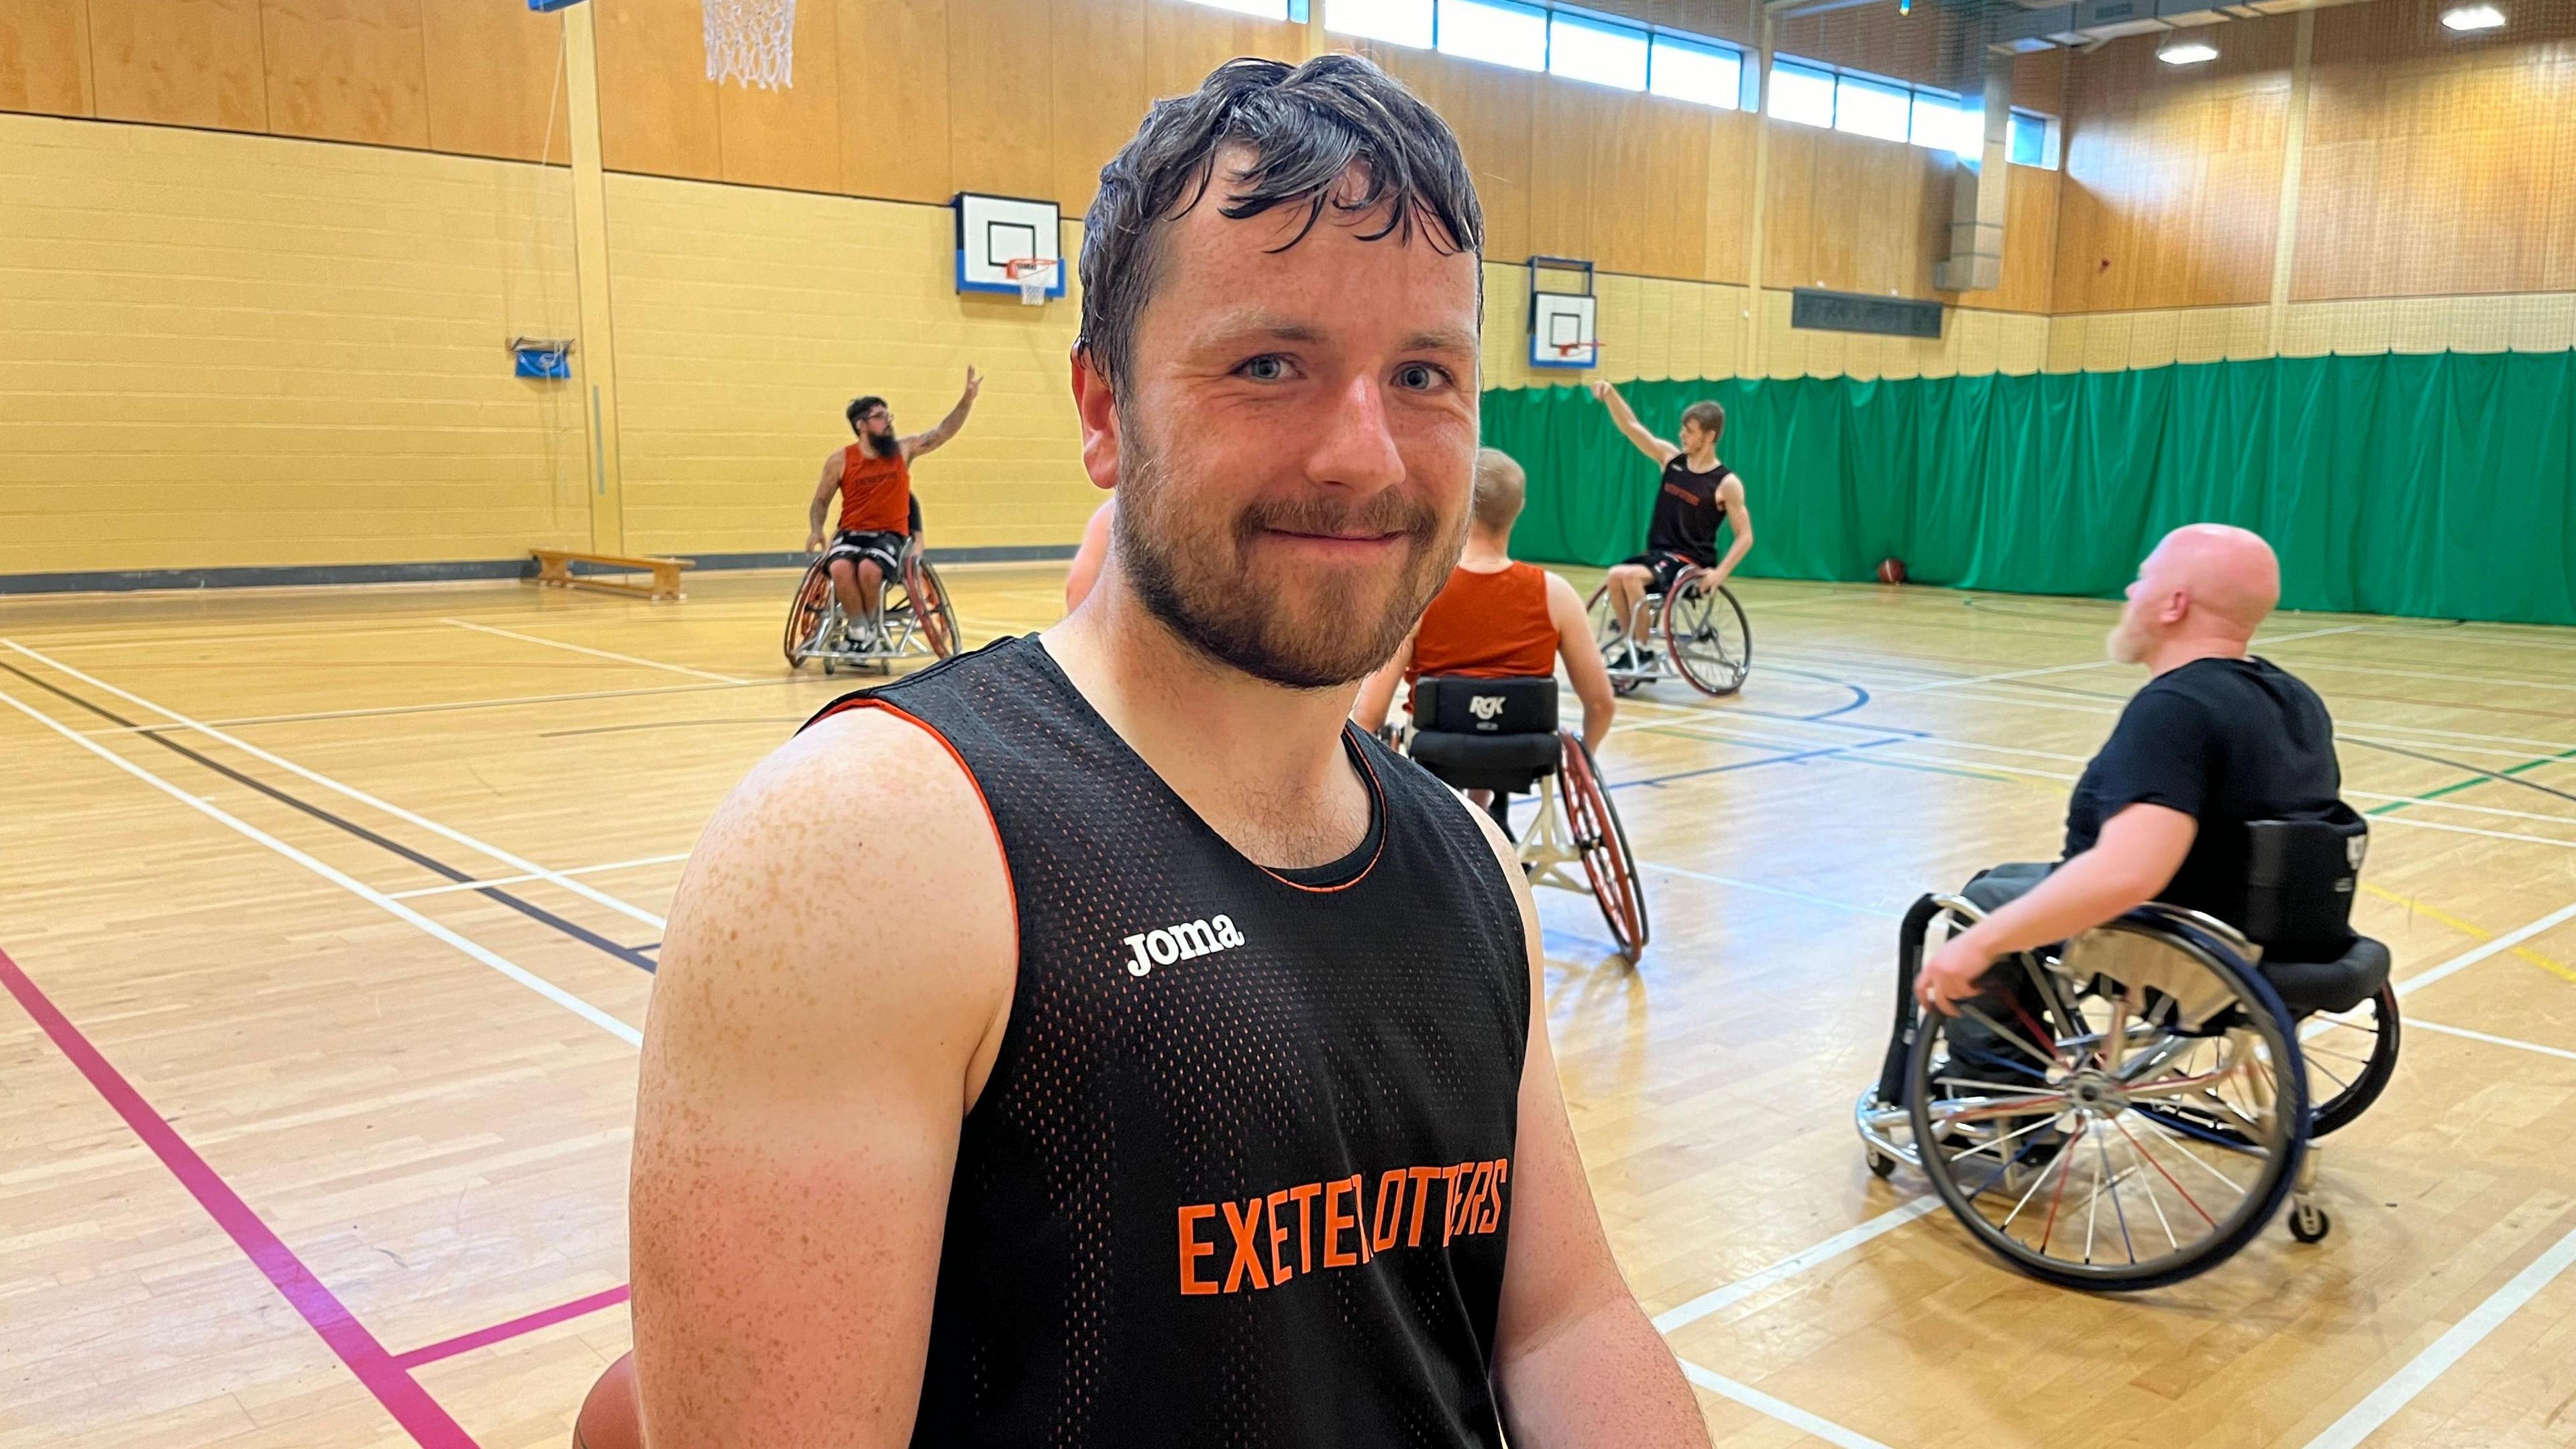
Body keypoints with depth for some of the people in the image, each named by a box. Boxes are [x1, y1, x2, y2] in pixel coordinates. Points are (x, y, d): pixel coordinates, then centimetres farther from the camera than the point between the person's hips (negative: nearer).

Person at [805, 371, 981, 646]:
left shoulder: (903, 450, 1)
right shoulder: (840, 460, 0)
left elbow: (943, 432, -6)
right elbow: (821, 501, 11)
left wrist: (968, 398, -18)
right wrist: (816, 530, -7)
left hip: (891, 535, -1)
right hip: (851, 533, 1)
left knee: (870, 569, -32)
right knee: (840, 569, -33)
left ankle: (871, 626, -3)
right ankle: (862, 631, -13)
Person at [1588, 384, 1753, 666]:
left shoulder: (1726, 484, -8)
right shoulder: (1671, 458, 5)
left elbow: (1745, 537, -5)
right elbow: (1631, 427, 0)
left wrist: (1720, 573, -18)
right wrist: (1610, 393, -16)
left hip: (1690, 564, -5)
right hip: (1656, 554, 5)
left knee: (1630, 576, -30)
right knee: (1615, 576, -25)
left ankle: (1642, 651, -16)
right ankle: (1632, 647, -11)